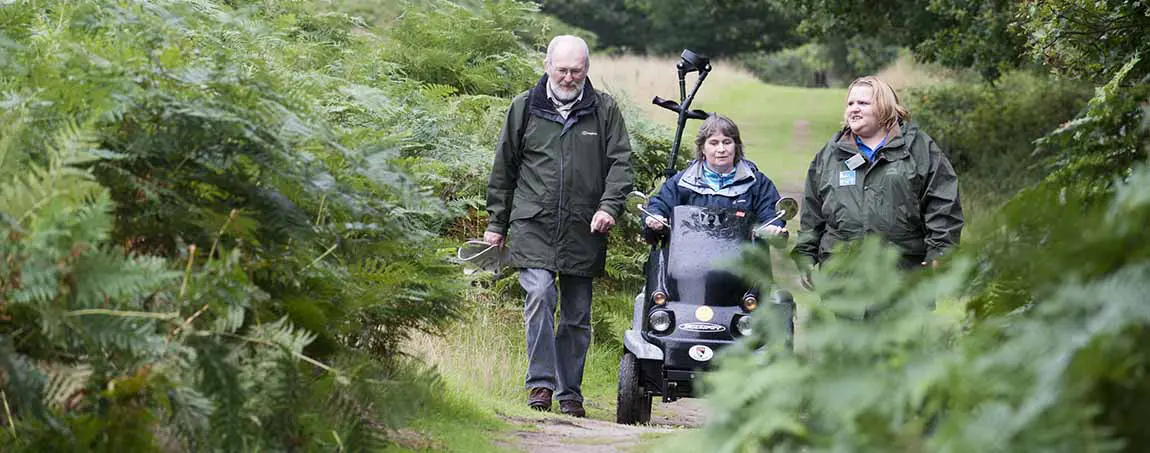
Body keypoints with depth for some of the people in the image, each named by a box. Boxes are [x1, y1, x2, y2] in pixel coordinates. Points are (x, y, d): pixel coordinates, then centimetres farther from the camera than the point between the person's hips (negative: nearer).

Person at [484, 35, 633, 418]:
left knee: (577, 315, 6)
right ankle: (541, 383, -13)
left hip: (583, 230, 1)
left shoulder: (604, 110, 6)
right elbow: (503, 168, 13)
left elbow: (620, 162, 5)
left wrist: (609, 206, -12)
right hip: (533, 225, -1)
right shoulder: (525, 107, 7)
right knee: (539, 295, -19)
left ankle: (570, 393, 16)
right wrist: (496, 223, 12)